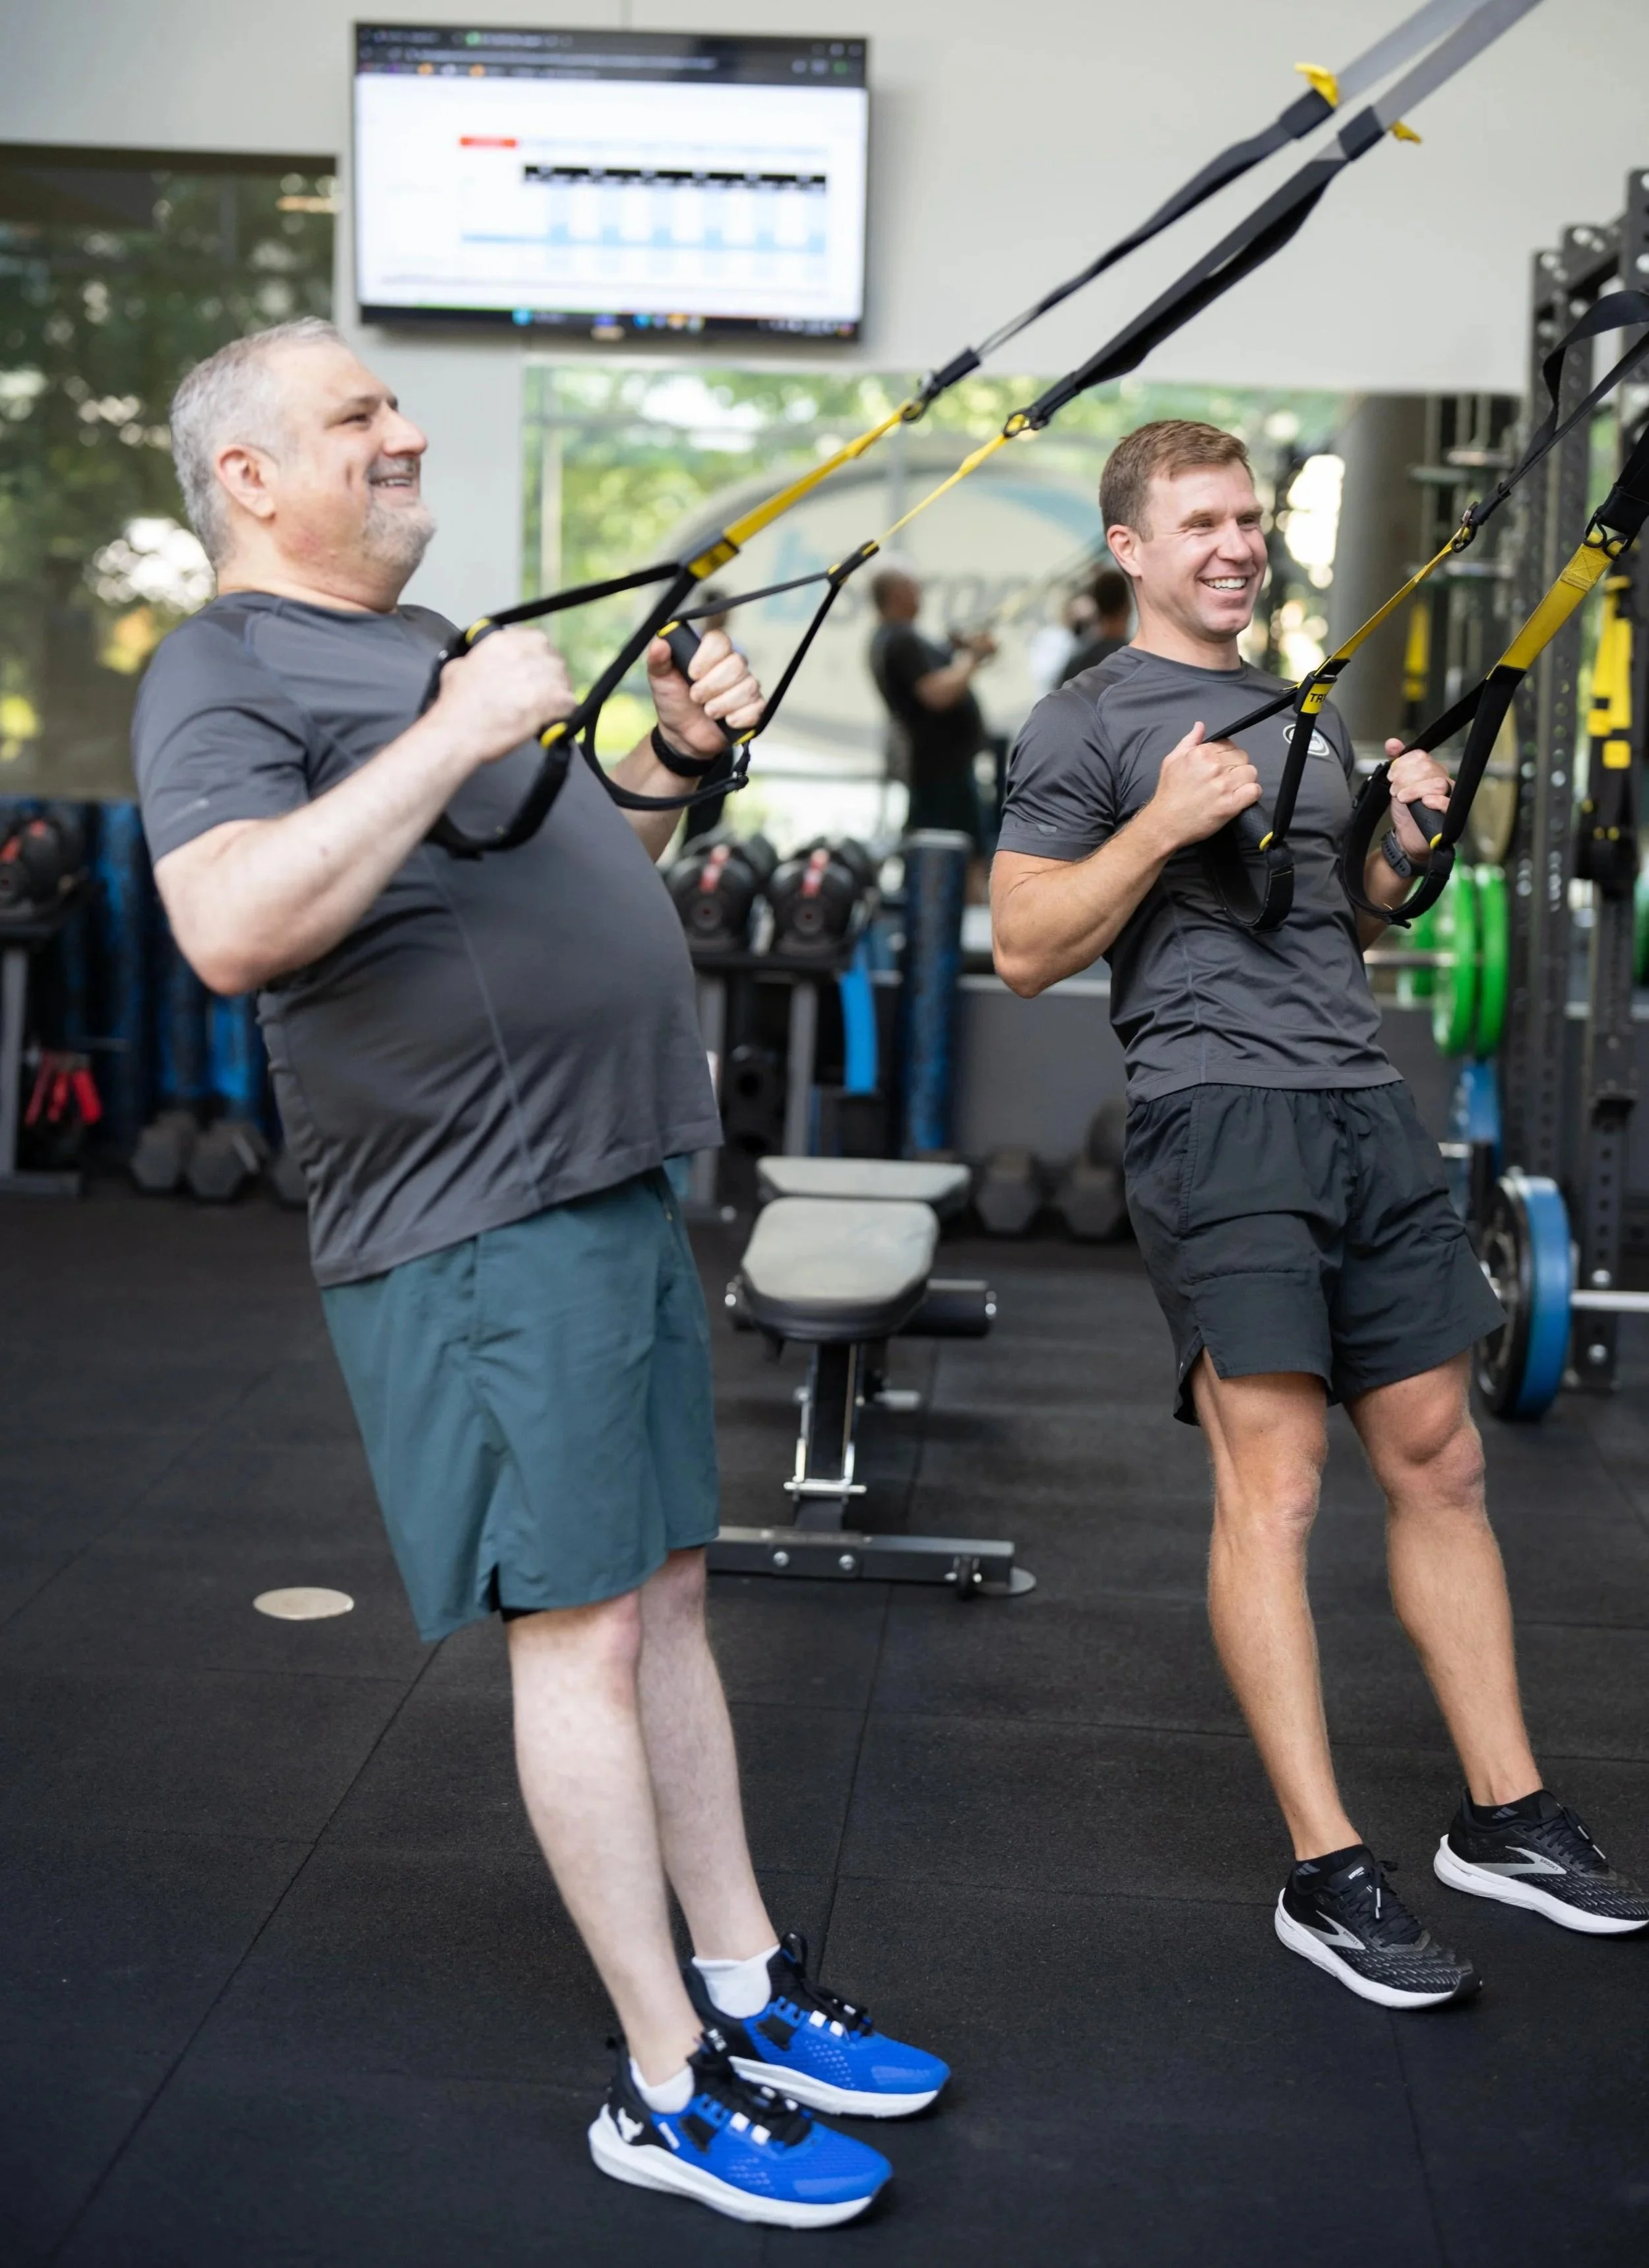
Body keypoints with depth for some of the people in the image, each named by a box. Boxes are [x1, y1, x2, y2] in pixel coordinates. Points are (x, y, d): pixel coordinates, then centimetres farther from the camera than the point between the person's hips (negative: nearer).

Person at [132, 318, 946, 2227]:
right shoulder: (224, 669, -8)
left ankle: (748, 1991, 24)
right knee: (579, 1627, -4)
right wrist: (452, 737, -25)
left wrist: (672, 755, 13)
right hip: (478, 1226, -9)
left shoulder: (423, 645, 22)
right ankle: (668, 2089, 7)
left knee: (667, 1596, 13)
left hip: (616, 1188, 9)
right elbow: (229, 929, -25)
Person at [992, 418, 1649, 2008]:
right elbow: (1027, 948, -6)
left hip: (1367, 1108, 7)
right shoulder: (1087, 725, 1)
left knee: (1438, 1460, 7)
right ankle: (1327, 1876, -6)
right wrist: (1165, 824, -16)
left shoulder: (1310, 712, 23)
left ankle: (1505, 1819, 16)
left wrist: (1405, 843, 10)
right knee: (1272, 1475, -11)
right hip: (1219, 1112, -7)